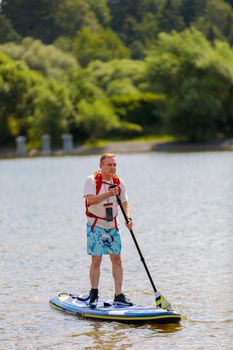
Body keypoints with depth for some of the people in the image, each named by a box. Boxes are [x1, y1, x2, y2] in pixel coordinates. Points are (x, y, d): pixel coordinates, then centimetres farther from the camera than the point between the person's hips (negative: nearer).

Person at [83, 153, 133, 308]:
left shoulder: (119, 182, 3)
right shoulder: (92, 180, -12)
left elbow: (124, 203, 7)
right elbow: (91, 200, -26)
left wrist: (128, 218, -12)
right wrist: (108, 194, -39)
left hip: (112, 225, 5)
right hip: (96, 225, -4)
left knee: (117, 259, 1)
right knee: (96, 260, -5)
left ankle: (119, 296, 5)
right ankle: (94, 294, 9)